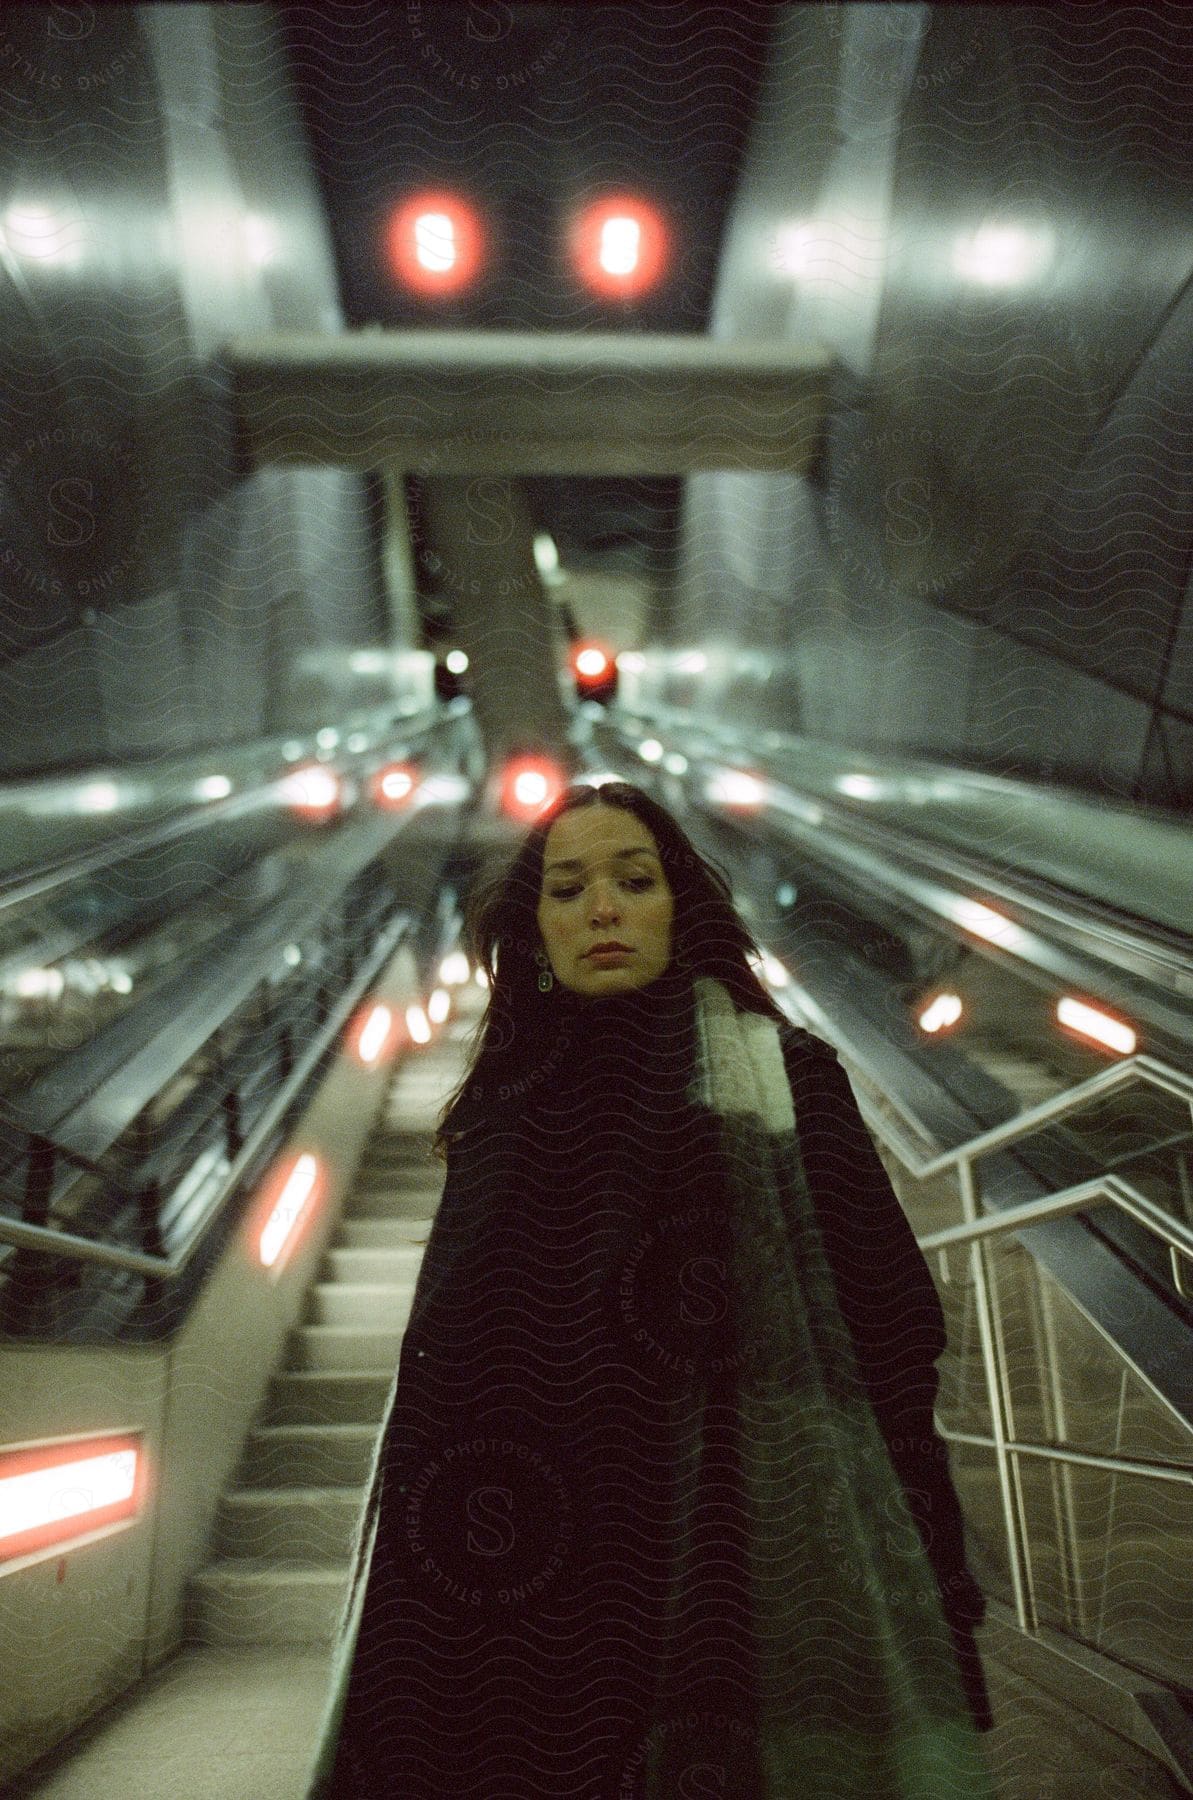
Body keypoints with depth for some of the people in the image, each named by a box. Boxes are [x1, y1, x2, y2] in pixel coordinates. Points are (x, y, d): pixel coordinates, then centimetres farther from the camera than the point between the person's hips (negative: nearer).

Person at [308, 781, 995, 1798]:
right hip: (538, 1605, 3)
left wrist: (924, 1595, -11)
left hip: (741, 1580, -2)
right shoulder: (504, 1116, 9)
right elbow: (443, 1390, 10)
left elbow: (887, 1334, -5)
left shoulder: (784, 1080, 0)